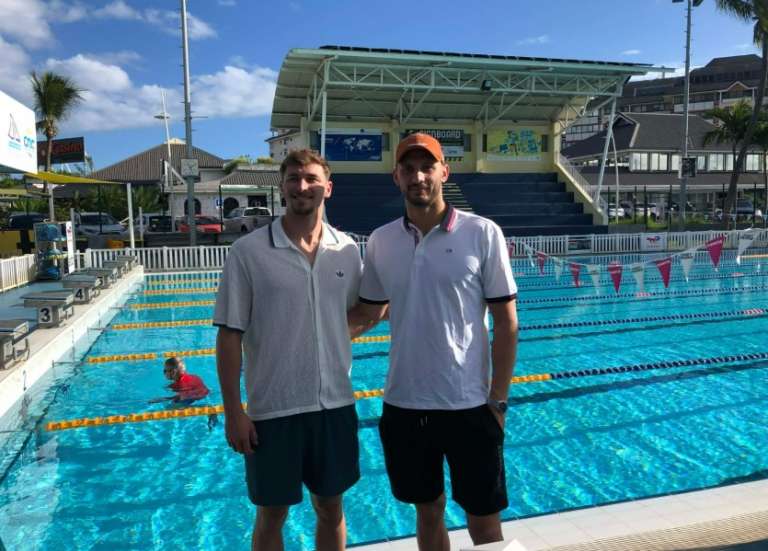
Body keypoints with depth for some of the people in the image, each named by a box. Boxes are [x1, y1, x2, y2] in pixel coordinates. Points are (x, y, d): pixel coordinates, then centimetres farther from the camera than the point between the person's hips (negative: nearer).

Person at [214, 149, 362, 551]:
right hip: (272, 408, -2)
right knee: (271, 514, 15)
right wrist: (233, 411, -9)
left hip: (335, 404, 3)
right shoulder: (248, 251, -9)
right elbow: (230, 335, -8)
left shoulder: (348, 250, 0)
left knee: (331, 507, 19)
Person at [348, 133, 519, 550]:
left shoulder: (482, 234, -8)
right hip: (403, 406, 3)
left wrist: (498, 400, -6)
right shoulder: (380, 241, 1)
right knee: (428, 512, 20)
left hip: (468, 405, -2)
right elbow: (366, 313, 10)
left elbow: (506, 321, -5)